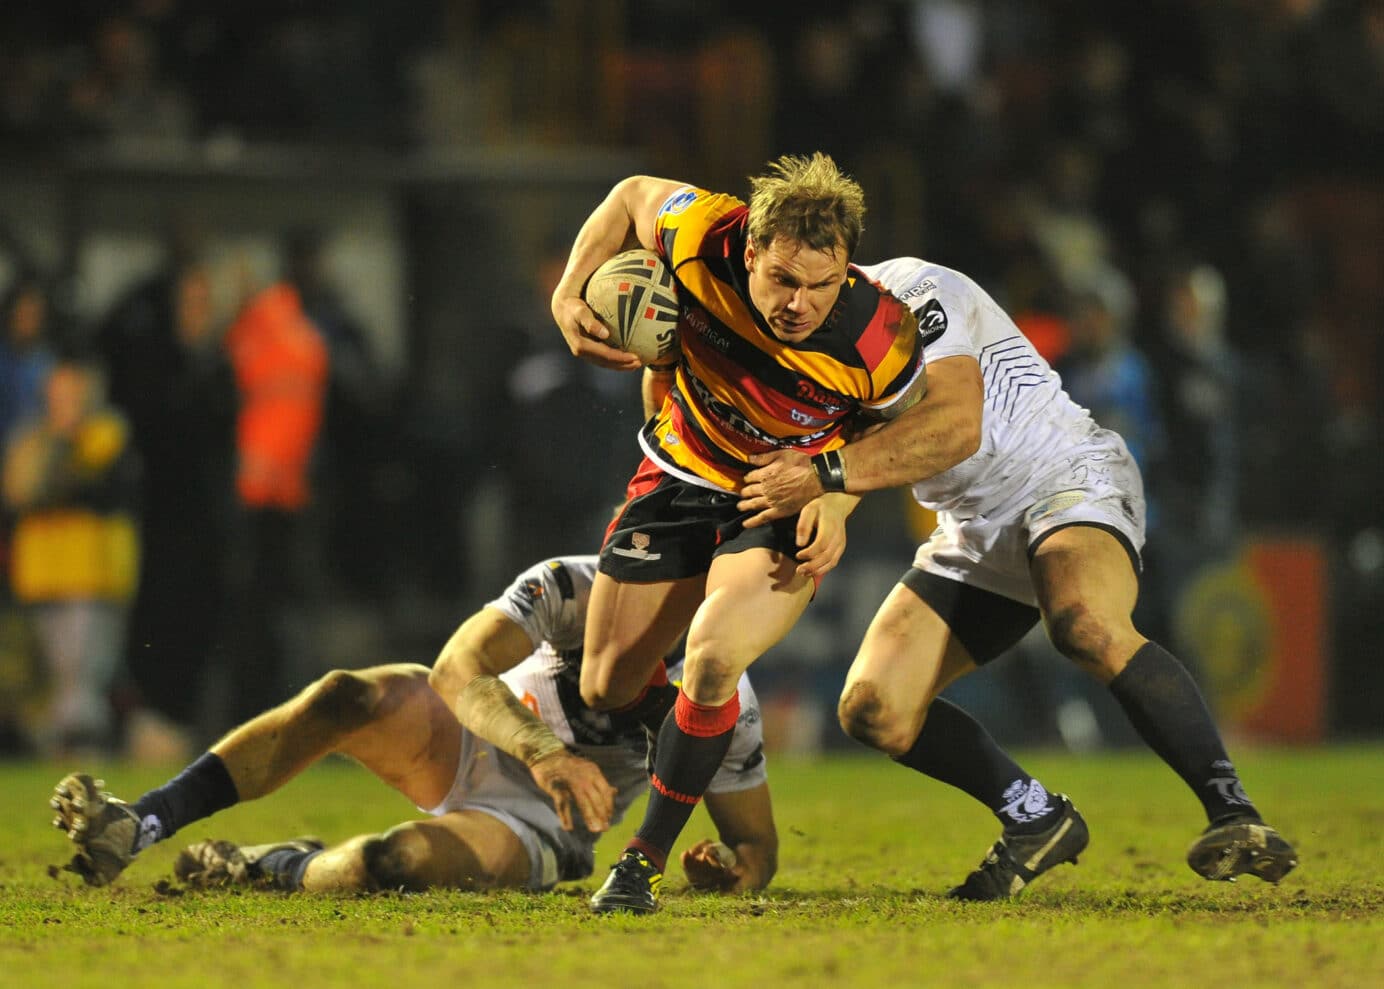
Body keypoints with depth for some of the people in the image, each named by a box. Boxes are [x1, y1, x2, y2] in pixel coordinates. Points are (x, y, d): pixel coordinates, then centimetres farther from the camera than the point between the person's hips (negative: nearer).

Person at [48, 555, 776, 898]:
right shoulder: (572, 588, -19)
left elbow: (757, 848, -7)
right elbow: (458, 669, -31)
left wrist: (730, 873, -33)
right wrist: (543, 752, -48)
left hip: (540, 831, -2)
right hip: (478, 745, 2)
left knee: (389, 863, -35)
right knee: (349, 699, -30)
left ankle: (268, 869, -1)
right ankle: (137, 829, -30)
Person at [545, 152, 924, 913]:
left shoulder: (879, 342, -30)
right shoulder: (702, 242, -29)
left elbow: (899, 429, -6)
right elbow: (631, 195, -5)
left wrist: (838, 495, -22)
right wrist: (567, 300, -15)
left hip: (791, 504, -3)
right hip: (684, 474, 3)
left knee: (710, 660, -28)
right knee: (606, 689, 8)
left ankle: (646, 861, -10)